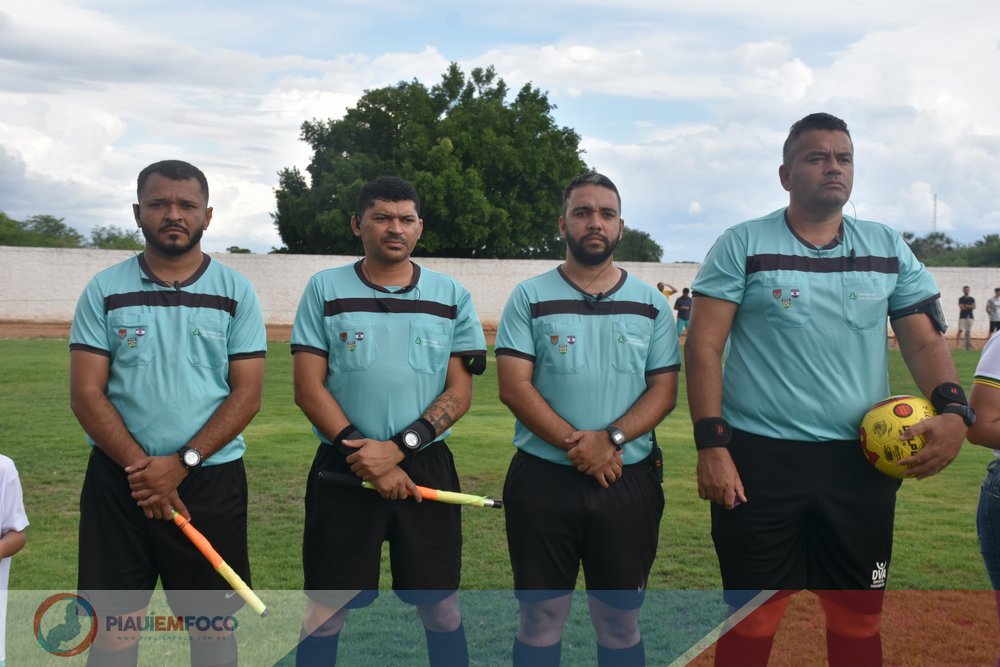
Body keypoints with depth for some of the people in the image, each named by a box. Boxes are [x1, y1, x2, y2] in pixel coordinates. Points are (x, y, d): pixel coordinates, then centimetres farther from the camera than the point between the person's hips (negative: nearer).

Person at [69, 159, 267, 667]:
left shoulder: (235, 292, 2)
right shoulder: (104, 291, 2)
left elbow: (246, 395, -3)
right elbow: (86, 394, -3)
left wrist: (181, 463, -14)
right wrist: (139, 466, -14)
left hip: (210, 479, 0)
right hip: (118, 479, 0)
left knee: (212, 621, 8)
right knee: (113, 623, 5)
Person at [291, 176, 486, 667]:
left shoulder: (452, 296, 5)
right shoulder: (325, 289, 3)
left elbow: (459, 393, 0)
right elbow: (308, 388, -2)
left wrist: (399, 448, -14)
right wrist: (364, 457, -12)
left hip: (426, 466, 1)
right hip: (341, 470, 0)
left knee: (441, 607, 7)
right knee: (326, 609, 5)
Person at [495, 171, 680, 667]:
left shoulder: (650, 304, 7)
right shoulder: (530, 297, 1)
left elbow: (664, 389, 1)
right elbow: (513, 387, -7)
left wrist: (611, 439, -16)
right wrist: (576, 445, -17)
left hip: (629, 481, 2)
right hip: (542, 478, -1)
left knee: (621, 621, 10)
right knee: (540, 619, 7)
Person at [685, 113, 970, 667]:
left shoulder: (889, 249, 9)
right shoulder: (742, 245, -2)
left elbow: (924, 341, 7)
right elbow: (703, 347, -5)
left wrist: (953, 409, -12)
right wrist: (711, 445, -13)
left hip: (861, 462, 4)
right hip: (759, 459, -3)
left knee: (859, 618, 13)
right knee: (751, 618, 6)